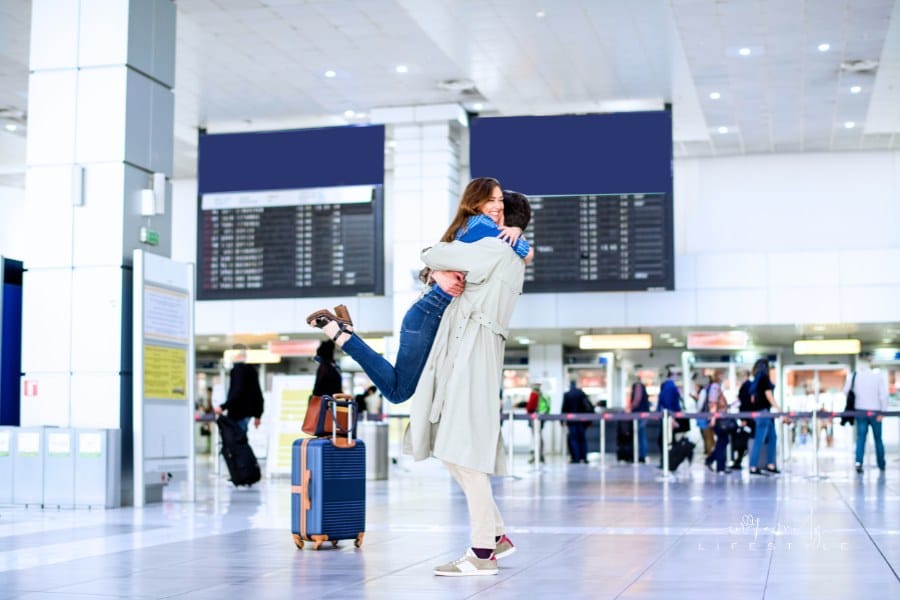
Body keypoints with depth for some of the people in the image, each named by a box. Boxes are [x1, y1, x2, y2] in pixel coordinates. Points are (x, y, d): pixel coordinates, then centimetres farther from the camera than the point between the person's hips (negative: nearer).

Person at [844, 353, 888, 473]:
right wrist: (882, 411, -4)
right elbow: (884, 395, -10)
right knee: (878, 439, 12)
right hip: (875, 411, -1)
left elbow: (846, 391, 0)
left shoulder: (853, 376, -2)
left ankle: (858, 462, -17)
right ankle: (881, 465, 20)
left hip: (860, 410, 1)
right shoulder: (878, 377, -8)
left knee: (860, 438, 1)